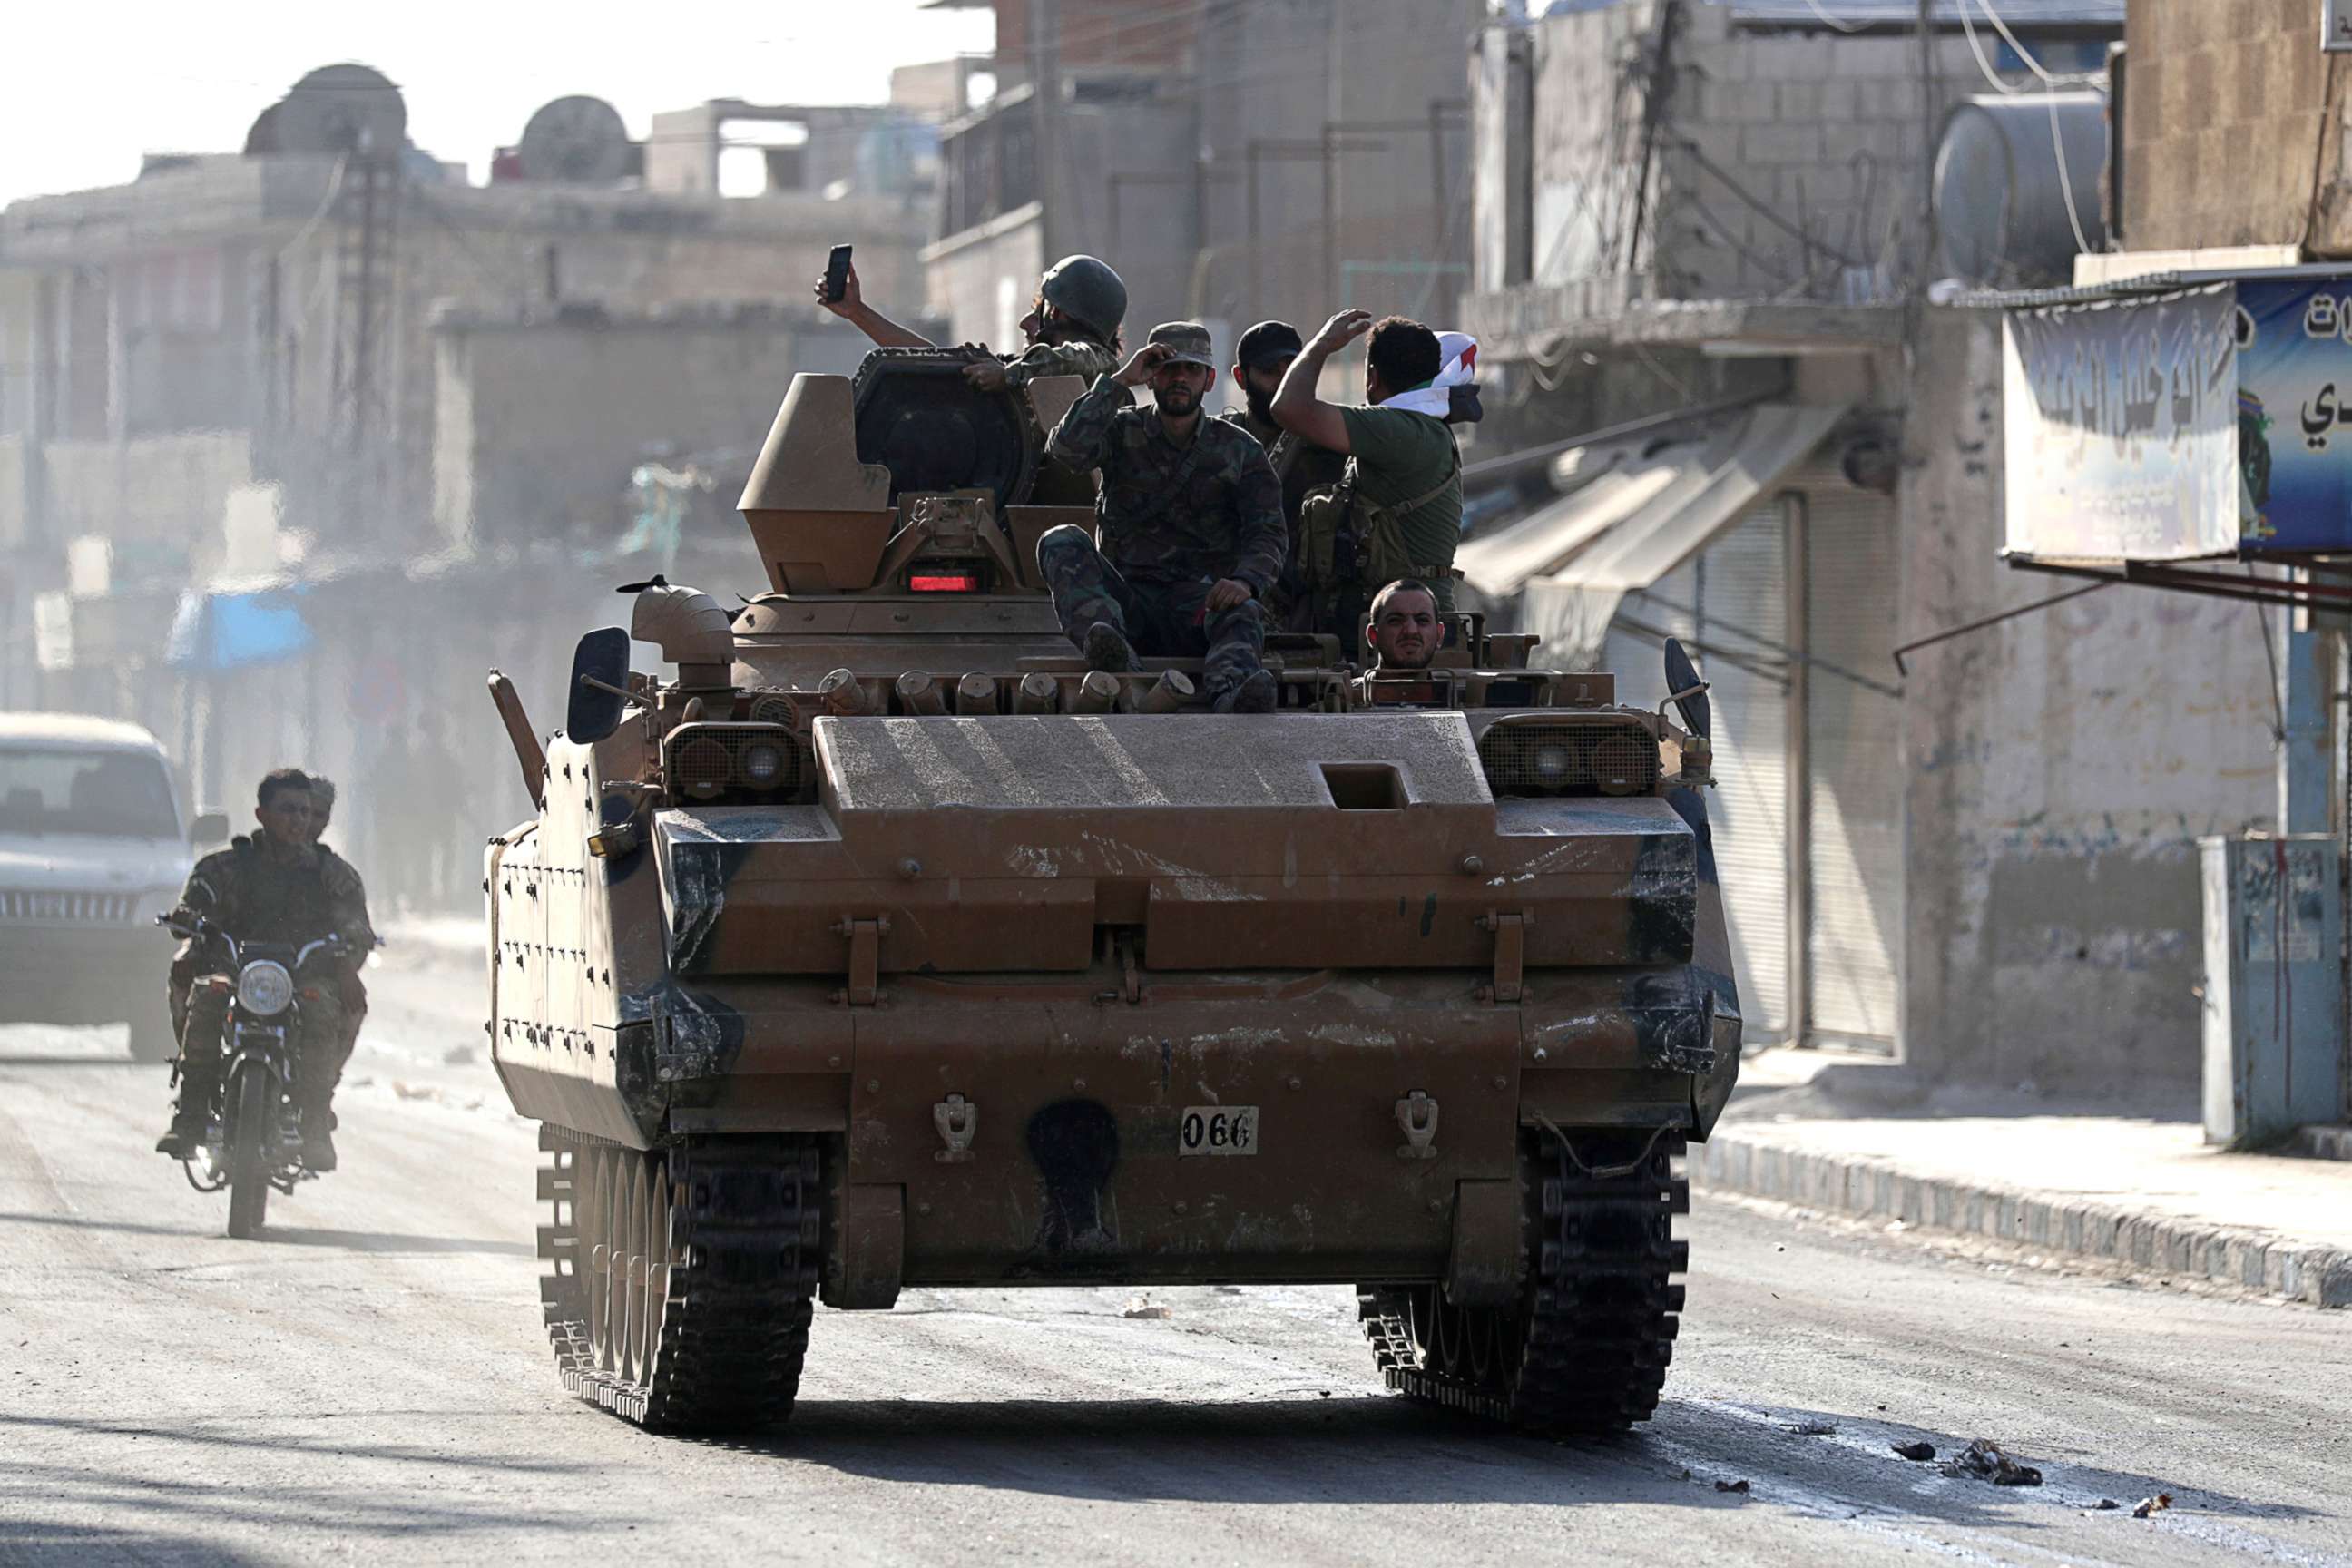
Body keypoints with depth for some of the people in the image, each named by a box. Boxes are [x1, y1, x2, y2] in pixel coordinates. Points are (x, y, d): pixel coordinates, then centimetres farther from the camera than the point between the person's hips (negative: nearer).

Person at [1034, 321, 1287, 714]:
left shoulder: (1239, 450, 13)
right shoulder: (1122, 433, 13)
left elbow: (1266, 534, 1)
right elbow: (1067, 447, -9)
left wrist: (1245, 581, -22)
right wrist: (1121, 380, -7)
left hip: (1198, 602, -1)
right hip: (1127, 600, 1)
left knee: (1241, 614, -35)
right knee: (1061, 543, -24)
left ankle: (1231, 696, -70)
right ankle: (1110, 645, -50)